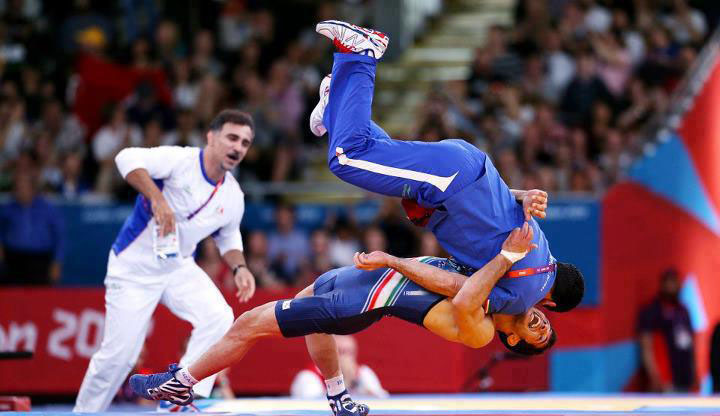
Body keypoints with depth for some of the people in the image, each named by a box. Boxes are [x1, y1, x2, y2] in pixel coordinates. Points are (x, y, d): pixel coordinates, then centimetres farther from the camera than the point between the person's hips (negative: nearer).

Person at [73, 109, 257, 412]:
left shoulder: (233, 197, 0)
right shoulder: (180, 160, -19)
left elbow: (228, 237, 17)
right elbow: (127, 158, -31)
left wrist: (239, 268, -2)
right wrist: (157, 198, -41)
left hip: (178, 268, 5)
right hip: (134, 268, -5)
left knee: (219, 318, -20)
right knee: (118, 354, -5)